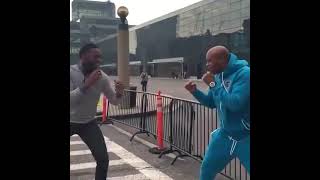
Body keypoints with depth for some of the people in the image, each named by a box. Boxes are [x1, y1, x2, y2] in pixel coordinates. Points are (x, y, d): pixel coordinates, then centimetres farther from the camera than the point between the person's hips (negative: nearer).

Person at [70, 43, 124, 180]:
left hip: (88, 123, 2)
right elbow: (71, 100, -30)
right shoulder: (71, 72, -18)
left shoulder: (102, 77, -9)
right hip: (71, 122, -2)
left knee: (103, 159, -6)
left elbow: (114, 101, -4)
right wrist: (87, 84, -38)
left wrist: (119, 93, -26)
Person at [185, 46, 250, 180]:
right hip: (225, 134, 7)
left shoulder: (244, 73, -21)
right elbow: (211, 103, 14)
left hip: (245, 138, -7)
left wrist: (213, 84, -24)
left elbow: (235, 103, -31)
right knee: (207, 168, 17)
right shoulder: (218, 76, 4)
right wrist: (195, 91, -2)